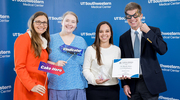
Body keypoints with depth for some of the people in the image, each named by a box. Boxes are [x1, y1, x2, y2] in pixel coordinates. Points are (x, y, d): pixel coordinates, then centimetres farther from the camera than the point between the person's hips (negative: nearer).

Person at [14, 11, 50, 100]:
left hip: (41, 87, 7)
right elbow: (19, 67, -14)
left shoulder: (44, 41, 13)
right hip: (27, 87, -7)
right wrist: (31, 86, -20)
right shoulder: (23, 39, -9)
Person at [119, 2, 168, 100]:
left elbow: (163, 50, -14)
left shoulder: (154, 31, 1)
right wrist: (124, 84, 1)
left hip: (150, 82, -2)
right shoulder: (123, 38, 7)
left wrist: (148, 32, -18)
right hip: (132, 84, 2)